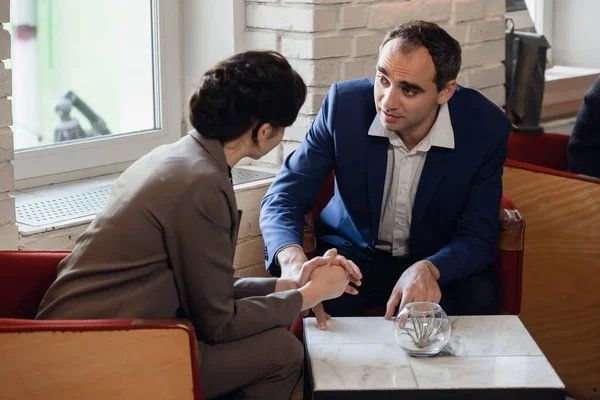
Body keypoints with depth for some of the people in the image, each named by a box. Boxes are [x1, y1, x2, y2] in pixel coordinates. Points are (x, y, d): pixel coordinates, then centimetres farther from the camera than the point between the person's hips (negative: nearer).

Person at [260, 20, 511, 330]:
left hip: (439, 262, 1)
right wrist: (292, 258, -38)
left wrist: (429, 269, -38)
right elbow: (285, 196, -14)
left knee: (479, 299, -30)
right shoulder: (344, 103, -17)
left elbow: (477, 237, -14)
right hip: (353, 255, 0)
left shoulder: (485, 127, -18)